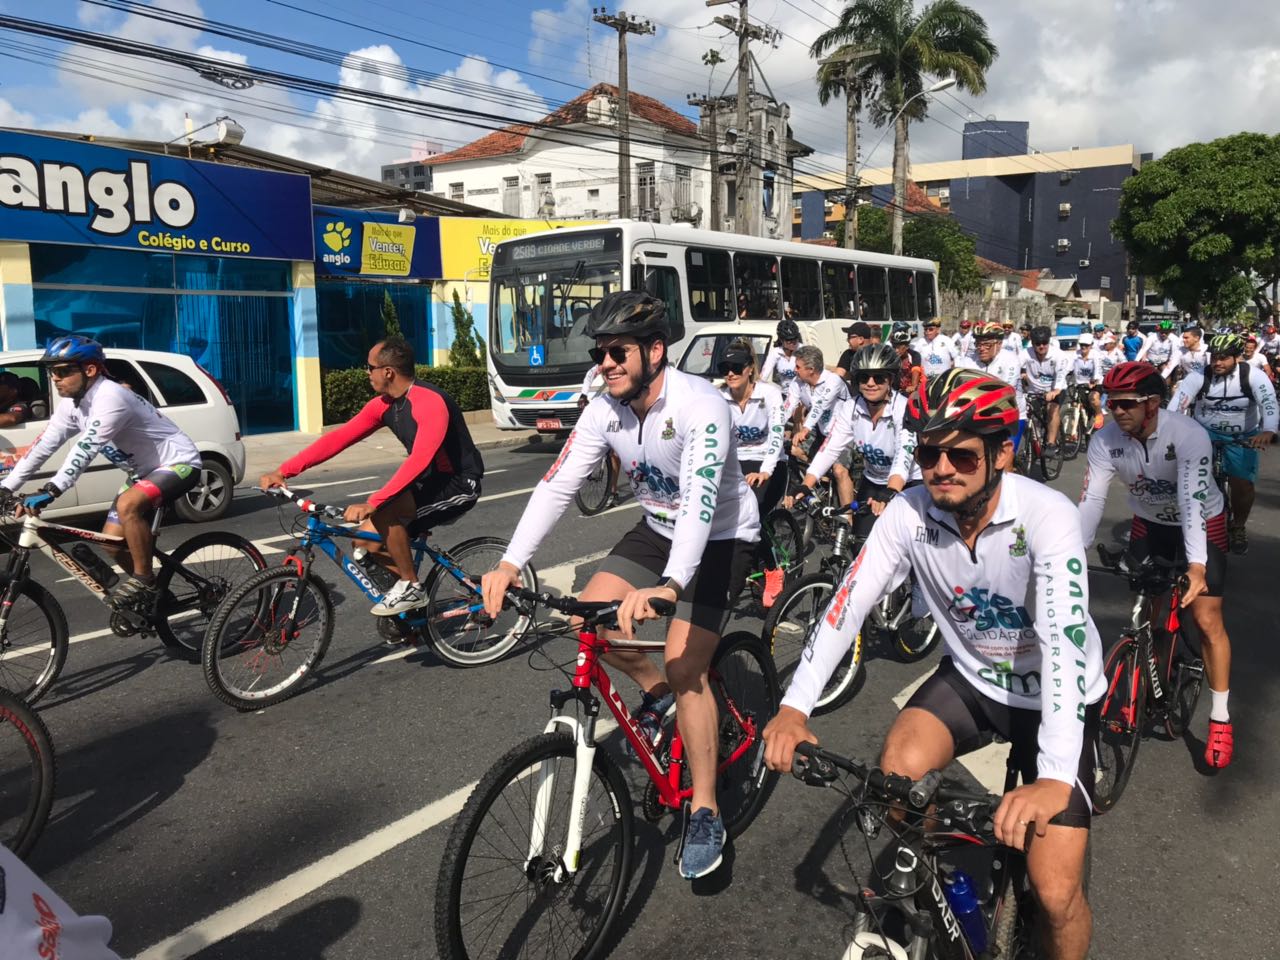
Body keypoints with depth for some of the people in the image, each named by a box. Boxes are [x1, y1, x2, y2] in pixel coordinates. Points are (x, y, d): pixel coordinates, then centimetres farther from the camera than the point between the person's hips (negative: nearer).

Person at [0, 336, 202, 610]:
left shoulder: (110, 397, -27)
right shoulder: (72, 403, 1)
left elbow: (86, 448, -36)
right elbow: (44, 444, 0)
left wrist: (51, 491, -44)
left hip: (178, 463, -10)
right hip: (145, 470, 10)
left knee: (128, 505, -34)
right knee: (112, 541, 4)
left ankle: (143, 580, -18)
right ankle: (153, 594, 23)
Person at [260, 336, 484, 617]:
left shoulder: (431, 402, -26)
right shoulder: (383, 405, 1)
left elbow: (419, 460, -38)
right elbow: (338, 438, -1)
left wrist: (371, 504, -45)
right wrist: (283, 471, -7)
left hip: (460, 485, -8)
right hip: (430, 482, 8)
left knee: (385, 513, -28)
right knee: (368, 540, -3)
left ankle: (411, 588, -10)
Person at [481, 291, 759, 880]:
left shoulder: (700, 406, -30)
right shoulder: (605, 410, -11)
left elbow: (700, 501, -41)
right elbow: (558, 484, -16)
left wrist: (668, 585, -56)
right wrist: (510, 563, -27)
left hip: (721, 536, -6)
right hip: (658, 529, 7)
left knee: (684, 666, -16)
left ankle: (705, 813, 1)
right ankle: (656, 692, 20)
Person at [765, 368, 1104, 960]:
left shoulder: (1045, 517, -29)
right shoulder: (909, 512, -17)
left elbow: (1065, 640, -39)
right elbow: (849, 601, -19)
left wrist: (1055, 779, -50)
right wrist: (795, 707, -30)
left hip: (1052, 695, -3)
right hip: (970, 679, 3)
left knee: (1055, 894, -12)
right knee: (894, 777, -21)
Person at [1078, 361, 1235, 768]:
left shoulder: (1189, 435, -31)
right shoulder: (1105, 441, -21)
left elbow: (1192, 500, -41)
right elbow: (1091, 500, -25)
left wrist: (1196, 564, -52)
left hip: (1201, 522, -3)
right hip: (1149, 524, 4)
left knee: (1208, 620, -6)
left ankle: (1220, 719, 7)